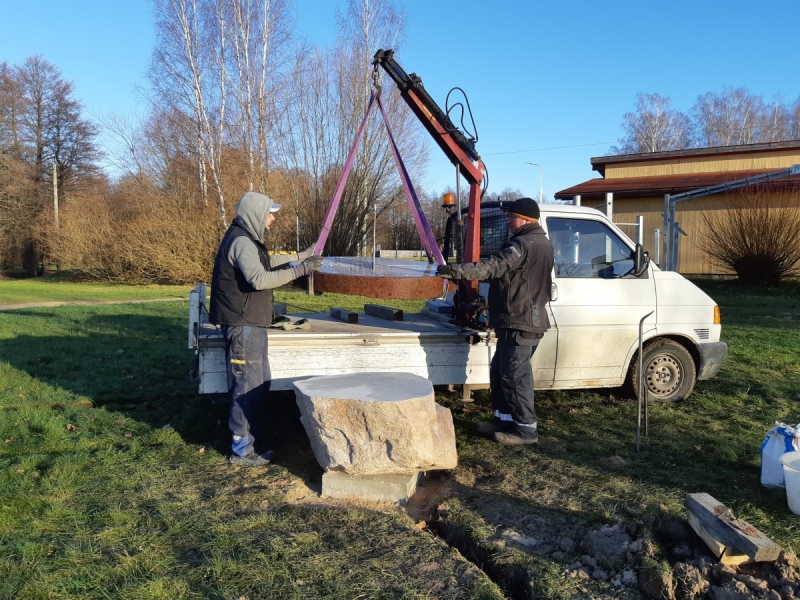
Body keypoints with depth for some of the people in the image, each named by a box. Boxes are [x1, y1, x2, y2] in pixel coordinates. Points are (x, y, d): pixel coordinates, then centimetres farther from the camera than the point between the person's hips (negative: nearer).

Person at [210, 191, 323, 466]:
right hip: (243, 325, -11)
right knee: (247, 386, -5)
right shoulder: (241, 241, -17)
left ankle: (254, 441, 27)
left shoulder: (246, 239, 16)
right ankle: (242, 450, 4)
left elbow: (265, 261, 35)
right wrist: (299, 269, -28)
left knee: (260, 383, 17)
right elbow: (259, 279, -31)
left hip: (250, 324, 11)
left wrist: (297, 256, 37)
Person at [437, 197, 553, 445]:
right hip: (530, 319, 11)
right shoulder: (542, 243, 18)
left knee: (514, 375, -6)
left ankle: (526, 429, 1)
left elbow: (494, 266, -28)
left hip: (519, 322, -11)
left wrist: (458, 271, -33)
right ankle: (504, 420, 22)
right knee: (500, 371, 16)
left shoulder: (523, 244, -16)